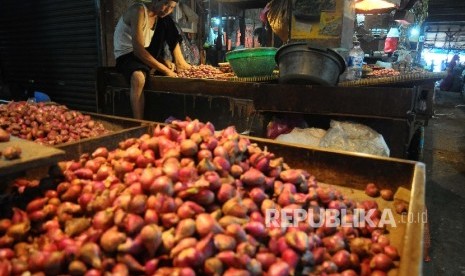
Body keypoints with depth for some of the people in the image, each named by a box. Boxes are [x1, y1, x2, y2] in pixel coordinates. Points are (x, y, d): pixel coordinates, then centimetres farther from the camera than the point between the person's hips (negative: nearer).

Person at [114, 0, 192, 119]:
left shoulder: (161, 15, 4)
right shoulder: (139, 11, -21)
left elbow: (155, 47, 8)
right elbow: (138, 49, -30)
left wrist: (165, 61, -12)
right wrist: (165, 70, -31)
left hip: (146, 53, 8)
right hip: (126, 55, -8)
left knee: (166, 22, 2)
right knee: (139, 77, -41)